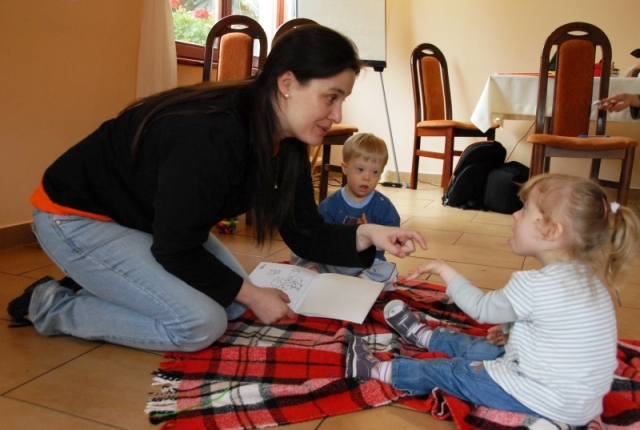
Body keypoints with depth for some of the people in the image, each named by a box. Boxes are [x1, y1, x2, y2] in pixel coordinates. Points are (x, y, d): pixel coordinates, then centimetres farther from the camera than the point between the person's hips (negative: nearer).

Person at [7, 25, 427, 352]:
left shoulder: (286, 144, -8)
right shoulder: (213, 137, -35)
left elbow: (306, 235, -4)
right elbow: (176, 251, -26)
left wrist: (367, 235, -21)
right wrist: (252, 295, -16)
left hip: (144, 217, 9)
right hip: (75, 217, -8)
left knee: (231, 298, 7)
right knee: (201, 324, -17)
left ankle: (99, 283, 17)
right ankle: (51, 305, 1)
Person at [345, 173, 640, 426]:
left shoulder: (535, 286, -28)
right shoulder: (583, 277, 0)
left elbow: (482, 308, -11)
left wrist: (444, 271, -1)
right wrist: (509, 328, 11)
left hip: (545, 403, -8)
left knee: (451, 372, 4)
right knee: (477, 347, 23)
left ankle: (379, 371, 19)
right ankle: (423, 336, 46)